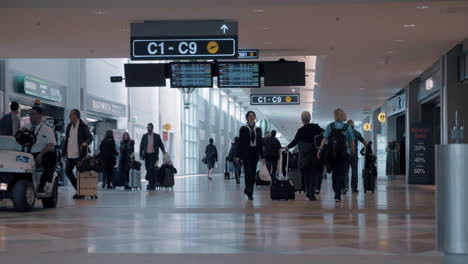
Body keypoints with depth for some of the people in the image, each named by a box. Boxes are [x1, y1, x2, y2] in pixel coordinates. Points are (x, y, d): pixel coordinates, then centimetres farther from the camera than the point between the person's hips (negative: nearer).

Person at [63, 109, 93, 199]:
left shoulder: (83, 126, -6)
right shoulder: (69, 126, 13)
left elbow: (90, 137, -7)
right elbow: (66, 139, 18)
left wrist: (86, 142, -29)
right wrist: (64, 151, 13)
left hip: (79, 154, -7)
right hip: (70, 154, 7)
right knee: (67, 171, 7)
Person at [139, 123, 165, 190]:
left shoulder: (157, 136, 2)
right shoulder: (144, 136, 8)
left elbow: (161, 144, 2)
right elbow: (141, 146, 9)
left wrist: (163, 151, -17)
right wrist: (140, 155, 1)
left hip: (153, 155, -3)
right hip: (147, 155, 3)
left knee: (151, 169, -16)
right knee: (148, 169, 4)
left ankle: (151, 185, -13)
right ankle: (152, 184, 17)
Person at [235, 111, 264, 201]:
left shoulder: (258, 129, 10)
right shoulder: (243, 129, 0)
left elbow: (260, 143, 10)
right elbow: (240, 142, -1)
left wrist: (262, 156, 6)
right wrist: (237, 155, -7)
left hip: (255, 153, 4)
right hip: (246, 153, -4)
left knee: (253, 173, 4)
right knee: (248, 173, -10)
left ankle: (247, 190, 19)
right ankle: (249, 193, -8)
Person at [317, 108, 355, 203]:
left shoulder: (330, 126, -1)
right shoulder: (347, 127, -2)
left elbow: (325, 138, -10)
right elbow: (352, 142, -1)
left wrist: (320, 149, -11)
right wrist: (353, 151, 12)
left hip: (332, 154, 2)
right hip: (344, 155, -2)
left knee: (334, 173, 18)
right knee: (341, 174, -1)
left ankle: (336, 193, 28)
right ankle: (338, 195, -12)